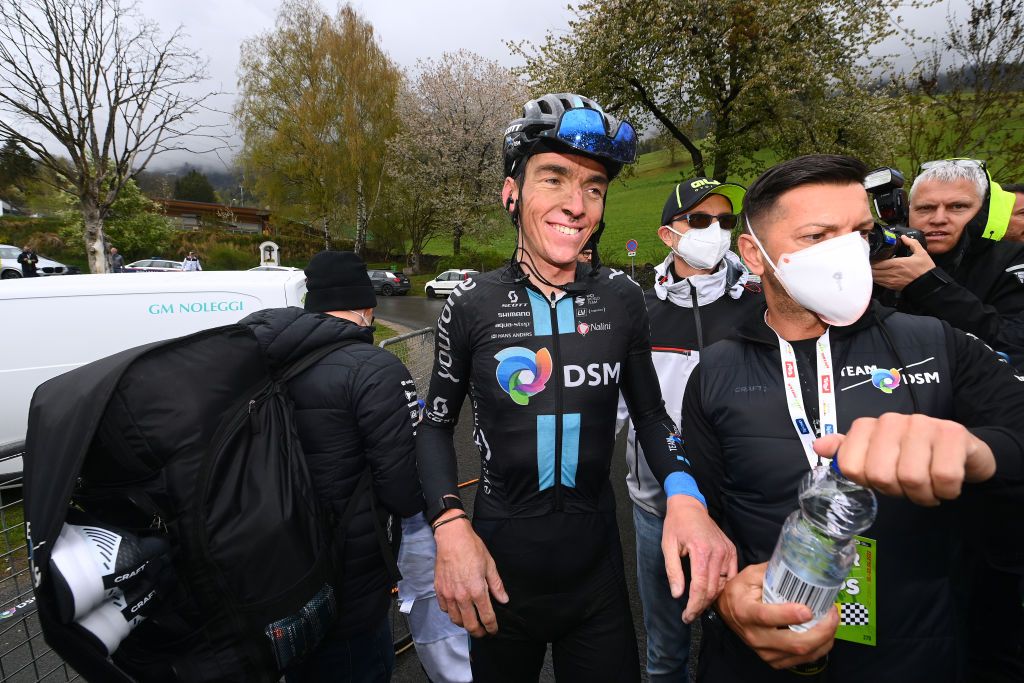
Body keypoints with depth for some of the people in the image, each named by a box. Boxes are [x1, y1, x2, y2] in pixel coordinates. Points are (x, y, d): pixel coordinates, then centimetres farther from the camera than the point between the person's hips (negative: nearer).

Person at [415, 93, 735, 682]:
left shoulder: (622, 298, -7)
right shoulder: (473, 303, -11)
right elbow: (437, 424, -1)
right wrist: (450, 525, -15)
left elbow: (650, 412, 3)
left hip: (597, 572, 1)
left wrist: (684, 495, -16)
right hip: (497, 572, 0)